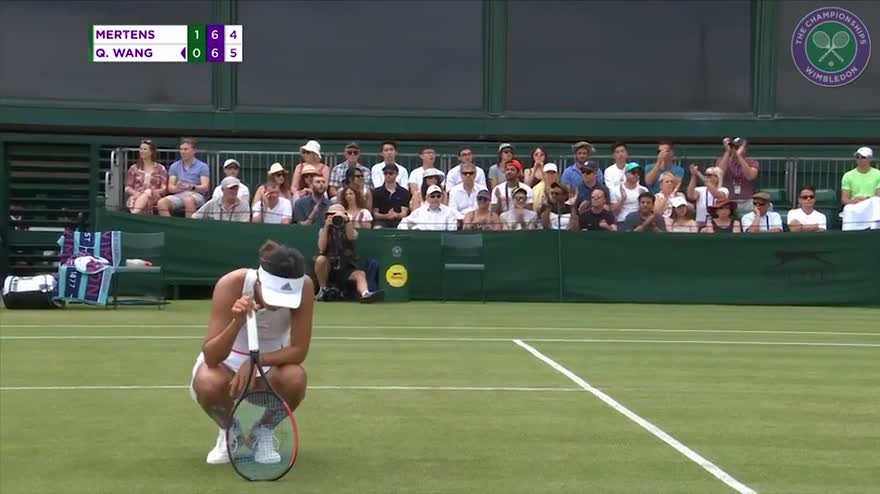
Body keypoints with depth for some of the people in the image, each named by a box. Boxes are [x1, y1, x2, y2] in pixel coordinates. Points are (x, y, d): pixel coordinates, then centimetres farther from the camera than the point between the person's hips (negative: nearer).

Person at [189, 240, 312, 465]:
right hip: (227, 359, -1)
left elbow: (299, 350, -21)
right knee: (208, 385, -36)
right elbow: (211, 357, -31)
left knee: (295, 379, -34)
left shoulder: (303, 287, -26)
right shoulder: (231, 284, -30)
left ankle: (263, 431, 1)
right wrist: (237, 323, -48)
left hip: (273, 362, 1)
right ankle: (231, 429, 2)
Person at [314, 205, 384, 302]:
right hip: (329, 269, -1)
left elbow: (351, 237, -18)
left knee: (360, 274, -28)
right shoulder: (323, 230, 6)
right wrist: (326, 227, -15)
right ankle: (323, 290, -13)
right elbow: (322, 249, -12)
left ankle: (365, 294, -57)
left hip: (347, 268, 1)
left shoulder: (349, 229, 7)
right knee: (320, 259, -31)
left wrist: (347, 220, -29)